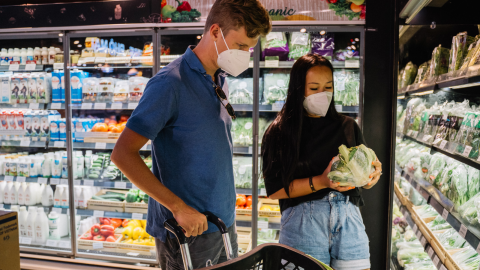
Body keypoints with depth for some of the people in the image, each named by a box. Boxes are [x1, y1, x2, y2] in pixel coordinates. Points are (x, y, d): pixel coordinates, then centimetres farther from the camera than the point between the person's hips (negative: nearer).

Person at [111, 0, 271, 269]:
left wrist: (226, 212, 13)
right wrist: (178, 207, -21)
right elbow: (123, 154, -20)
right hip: (187, 234, -7)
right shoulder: (170, 83, -17)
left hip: (225, 226, 8)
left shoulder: (220, 81, 8)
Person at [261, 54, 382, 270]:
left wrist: (373, 173, -11)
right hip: (303, 222, -3)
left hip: (349, 219, 3)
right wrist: (320, 182, -18)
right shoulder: (280, 132, -1)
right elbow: (274, 189, -8)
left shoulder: (347, 127, 10)